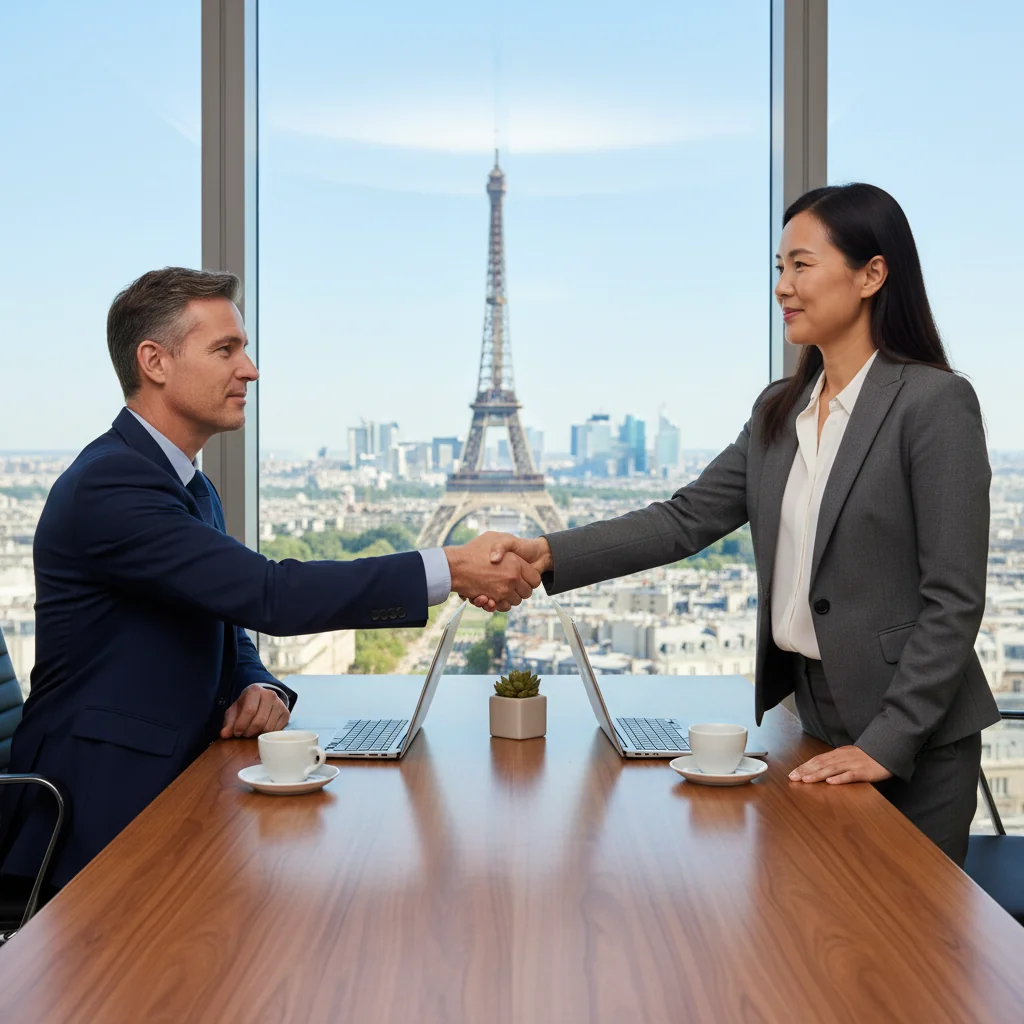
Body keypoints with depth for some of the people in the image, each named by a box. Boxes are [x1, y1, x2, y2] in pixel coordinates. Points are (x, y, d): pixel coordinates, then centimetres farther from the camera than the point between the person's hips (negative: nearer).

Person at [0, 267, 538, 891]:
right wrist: (450, 570, -24)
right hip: (105, 815, -9)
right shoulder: (107, 486, -18)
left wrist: (258, 688, -5)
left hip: (173, 784, 9)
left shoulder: (194, 490, 16)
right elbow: (269, 596, -25)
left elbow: (229, 633, 20)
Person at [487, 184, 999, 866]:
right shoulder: (780, 411, 8)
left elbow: (953, 598, -15)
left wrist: (888, 740, -19)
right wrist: (550, 554, -11)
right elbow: (688, 518, 1)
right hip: (810, 712, 6)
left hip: (914, 739, -6)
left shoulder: (937, 403, -13)